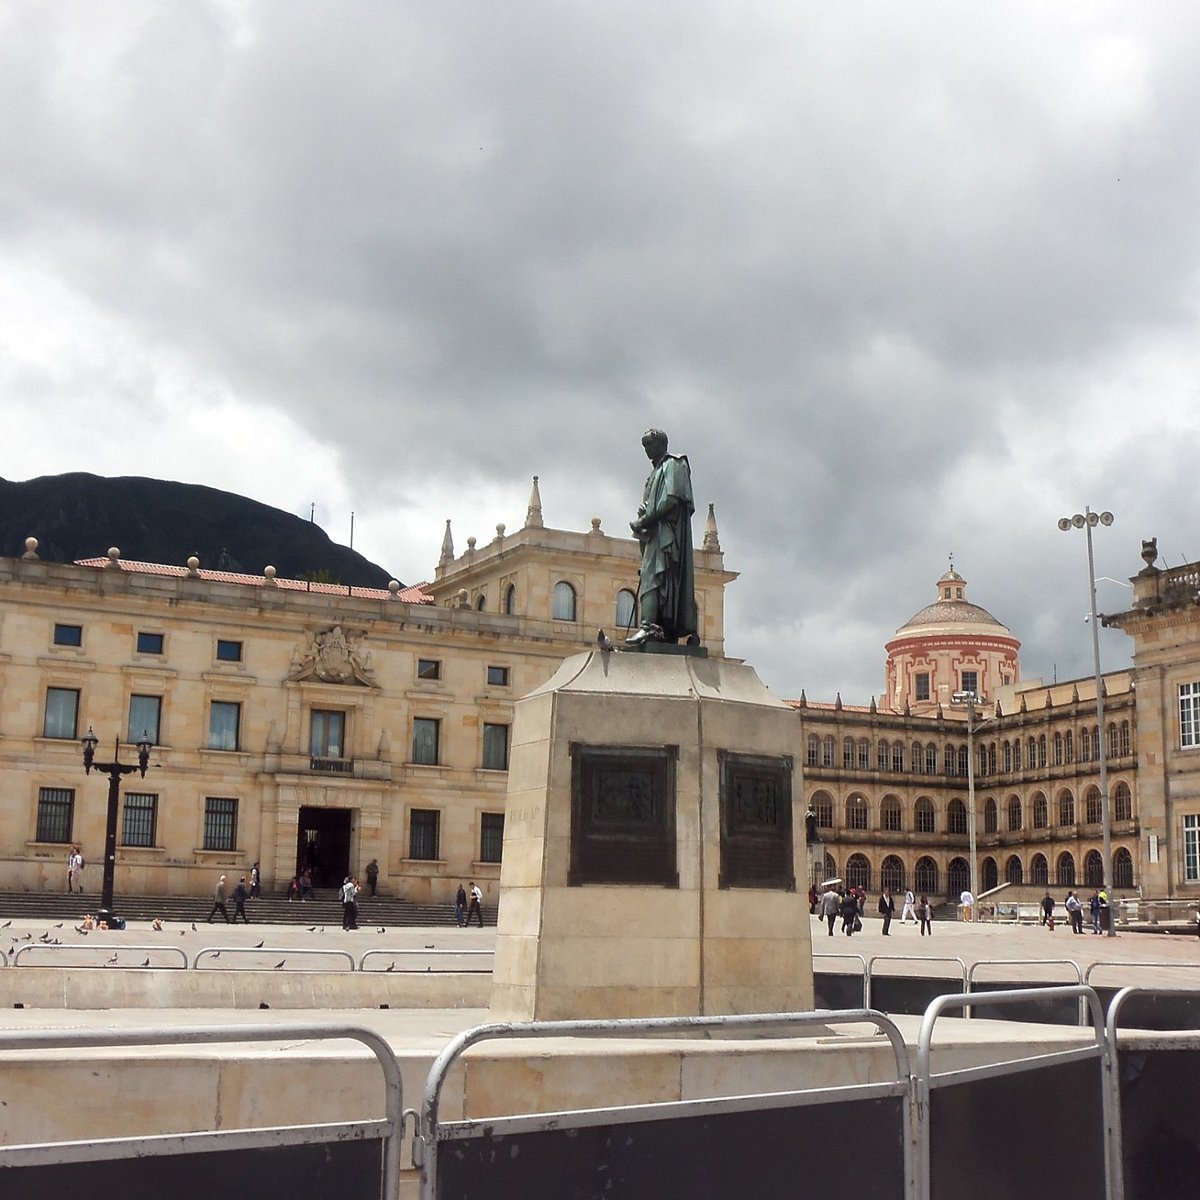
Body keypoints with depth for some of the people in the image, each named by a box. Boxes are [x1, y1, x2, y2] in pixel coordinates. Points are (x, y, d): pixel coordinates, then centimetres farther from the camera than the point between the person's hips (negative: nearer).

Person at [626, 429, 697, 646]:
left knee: (651, 577, -20)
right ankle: (667, 631, 1)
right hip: (655, 534, 10)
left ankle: (648, 626, -31)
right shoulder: (656, 471, 26)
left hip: (666, 531, -10)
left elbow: (671, 499, -16)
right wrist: (642, 522, 2)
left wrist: (645, 521, -14)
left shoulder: (672, 465, -2)